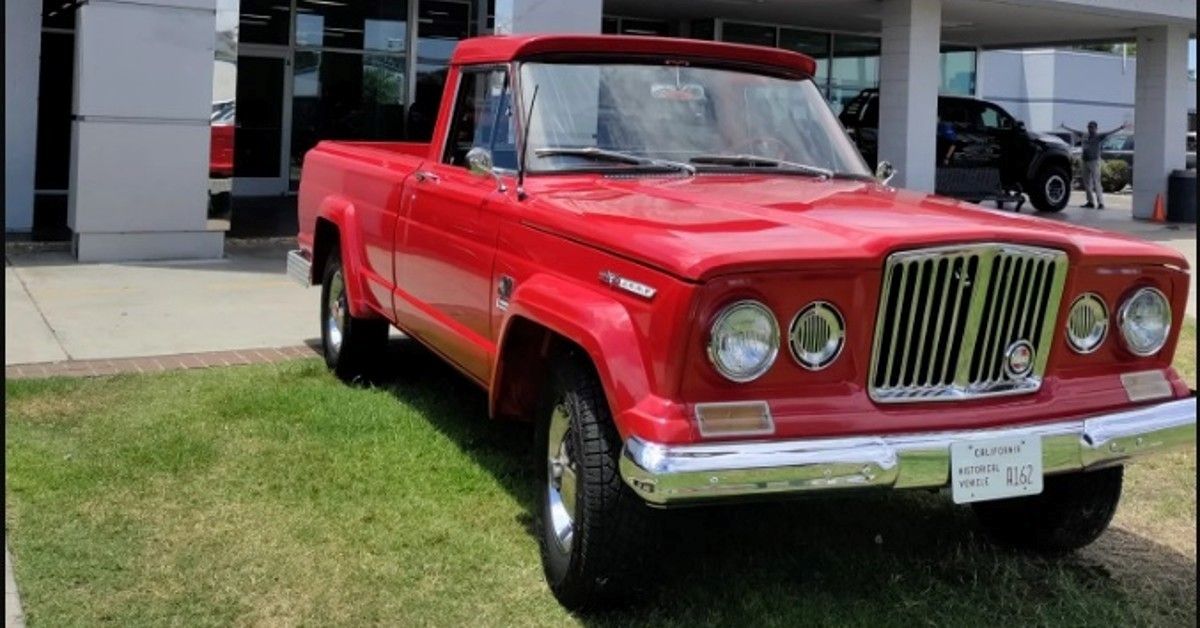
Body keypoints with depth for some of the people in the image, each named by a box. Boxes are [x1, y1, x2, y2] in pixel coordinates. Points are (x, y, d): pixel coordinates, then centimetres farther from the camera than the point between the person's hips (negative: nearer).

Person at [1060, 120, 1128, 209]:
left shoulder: (1099, 136, -4)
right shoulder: (1084, 135, 12)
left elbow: (1111, 132, -13)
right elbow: (1074, 131, 25)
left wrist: (1121, 127, -25)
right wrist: (1064, 127, 35)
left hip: (1094, 161, -6)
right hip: (1085, 161, 6)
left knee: (1096, 182, -11)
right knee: (1086, 183, 9)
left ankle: (1100, 203, -11)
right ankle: (1090, 202, 18)